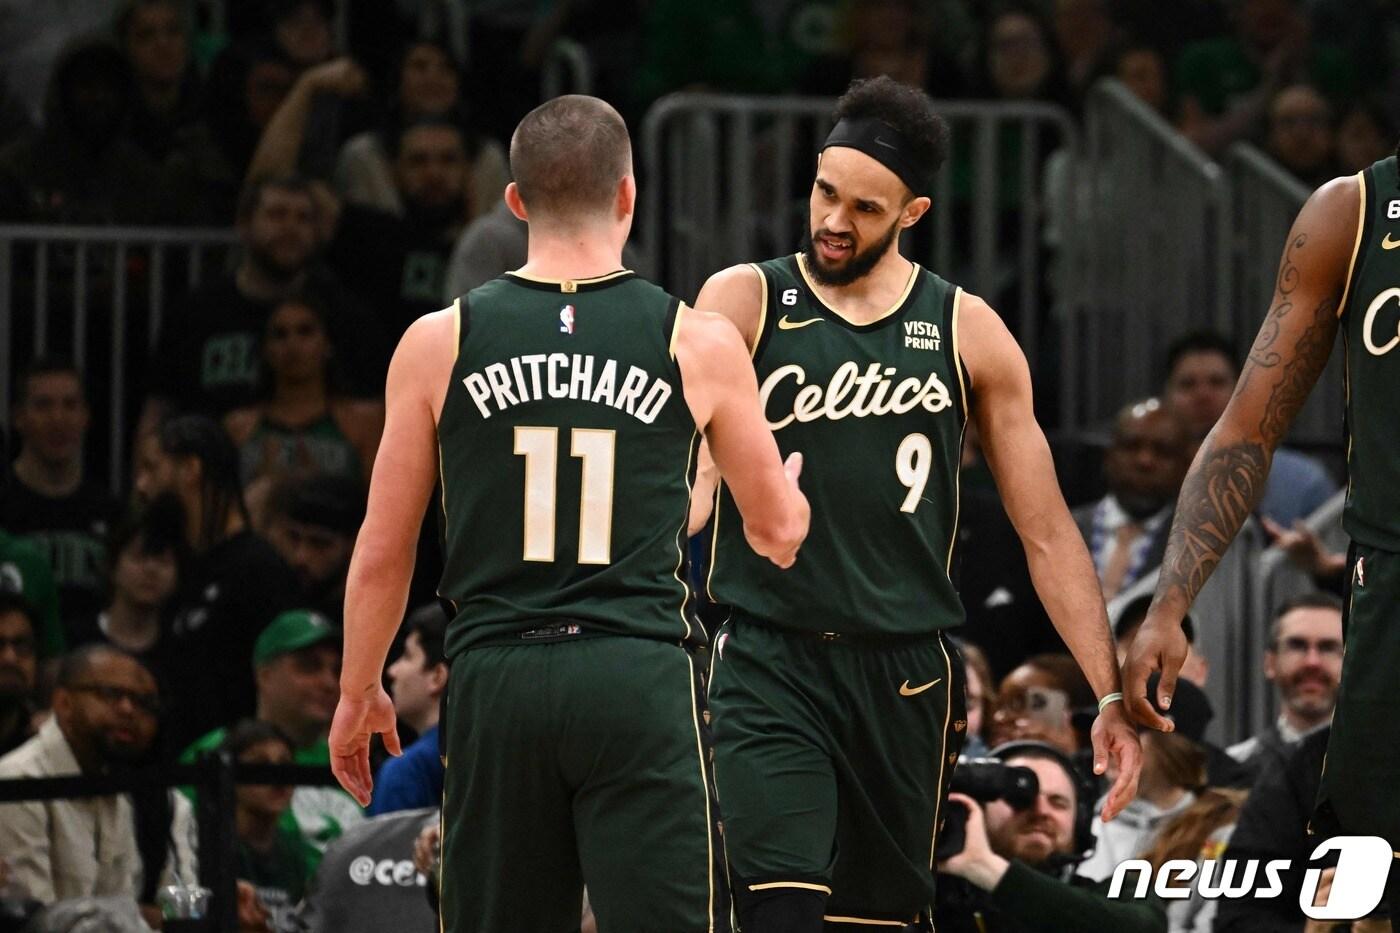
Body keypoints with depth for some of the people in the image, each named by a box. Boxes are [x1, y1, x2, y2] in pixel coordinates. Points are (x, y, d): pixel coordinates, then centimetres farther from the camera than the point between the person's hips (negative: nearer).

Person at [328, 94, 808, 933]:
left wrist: (359, 693, 24)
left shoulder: (439, 344, 3)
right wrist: (790, 478, 40)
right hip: (640, 675, -2)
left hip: (496, 677, 2)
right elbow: (780, 532, 15)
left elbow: (383, 554, 8)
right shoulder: (698, 344, 1)